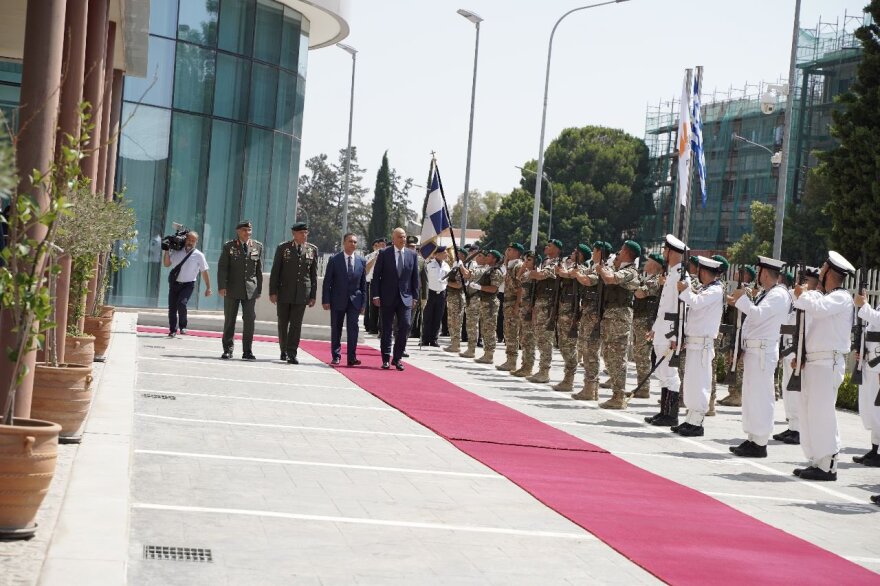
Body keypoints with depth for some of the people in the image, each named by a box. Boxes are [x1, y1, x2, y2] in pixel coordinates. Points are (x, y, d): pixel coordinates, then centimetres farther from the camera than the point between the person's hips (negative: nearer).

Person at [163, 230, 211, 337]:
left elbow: (204, 271, -1)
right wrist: (167, 251, -5)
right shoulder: (177, 251, 3)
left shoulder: (198, 255, -4)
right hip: (174, 283, 3)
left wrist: (208, 288, -3)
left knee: (181, 303, -24)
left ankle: (183, 326, -3)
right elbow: (166, 264, 7)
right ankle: (172, 330, 17)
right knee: (172, 307, 3)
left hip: (188, 284, -3)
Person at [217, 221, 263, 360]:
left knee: (249, 320, -2)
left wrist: (259, 289, 6)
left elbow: (259, 269, 9)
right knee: (229, 320, 4)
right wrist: (222, 286, -13)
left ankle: (247, 351, 4)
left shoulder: (257, 247, 7)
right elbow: (222, 268, -3)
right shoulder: (229, 247, 1)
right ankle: (227, 350, 11)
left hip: (250, 290, 1)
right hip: (232, 290, -1)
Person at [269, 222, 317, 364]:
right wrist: (273, 292, -5)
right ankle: (284, 350, 24)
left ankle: (291, 354, -5)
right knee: (282, 323, 8)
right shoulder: (283, 248, 1)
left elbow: (314, 274, 7)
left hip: (302, 293, 0)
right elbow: (275, 271, 1)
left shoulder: (312, 249, 6)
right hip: (284, 292, 0)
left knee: (296, 324, -5)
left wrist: (313, 295, 3)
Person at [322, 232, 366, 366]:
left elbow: (363, 284, 9)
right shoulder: (334, 260, -1)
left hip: (354, 301, 1)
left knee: (353, 328, -6)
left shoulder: (361, 261, 6)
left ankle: (351, 358, -4)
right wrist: (325, 300, -8)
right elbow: (327, 282, -2)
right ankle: (336, 356, 15)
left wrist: (363, 302, 5)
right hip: (337, 300, -1)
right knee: (336, 329, 5)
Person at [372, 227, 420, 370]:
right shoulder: (384, 254, -1)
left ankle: (397, 358, 5)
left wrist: (415, 296, 4)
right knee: (386, 329, 4)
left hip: (405, 298, 2)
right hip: (387, 298, -2)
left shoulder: (412, 255, 6)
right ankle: (386, 359, 13)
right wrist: (376, 295, -7)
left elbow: (415, 277, 9)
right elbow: (376, 276, -1)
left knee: (405, 327, -7)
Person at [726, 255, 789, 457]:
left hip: (763, 351, -10)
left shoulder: (778, 294, -13)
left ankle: (760, 444, -5)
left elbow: (758, 315, -23)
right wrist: (739, 303, 12)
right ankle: (752, 439, 21)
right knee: (751, 395, 14)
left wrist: (742, 299, -13)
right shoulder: (766, 293, 18)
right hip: (753, 349, 10)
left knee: (760, 397, -8)